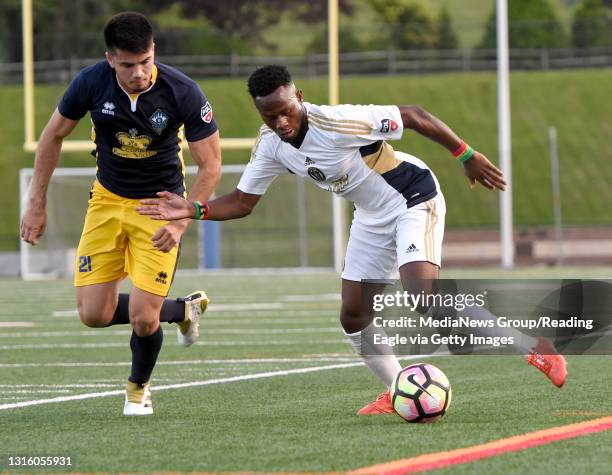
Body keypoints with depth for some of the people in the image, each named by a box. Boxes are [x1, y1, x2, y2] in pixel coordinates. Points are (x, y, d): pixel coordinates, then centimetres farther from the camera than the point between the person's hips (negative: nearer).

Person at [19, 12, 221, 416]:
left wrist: (180, 223, -24)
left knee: (142, 317, -13)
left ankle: (139, 387, 21)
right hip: (108, 200, 3)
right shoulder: (91, 83, -17)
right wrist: (37, 204, 1)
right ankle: (184, 309, 22)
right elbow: (53, 136, 1)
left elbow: (210, 166, -14)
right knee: (94, 314, -4)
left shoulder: (183, 93, -23)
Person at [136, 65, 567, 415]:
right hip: (373, 216, 8)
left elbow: (413, 116, -24)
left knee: (425, 294, -27)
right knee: (354, 317, 6)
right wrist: (193, 210, -17)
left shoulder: (337, 123, -31)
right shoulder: (271, 145, -10)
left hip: (414, 199, -8)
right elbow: (243, 201, -1)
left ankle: (535, 348, -19)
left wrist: (467, 155, -20)